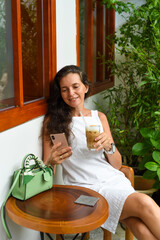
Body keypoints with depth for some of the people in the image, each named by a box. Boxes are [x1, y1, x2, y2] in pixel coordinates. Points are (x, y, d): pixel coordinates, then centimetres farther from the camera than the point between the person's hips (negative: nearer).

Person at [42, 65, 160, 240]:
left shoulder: (99, 117, 16)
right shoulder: (52, 121, 7)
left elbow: (117, 165, 14)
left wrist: (109, 146, -8)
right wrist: (52, 161, -19)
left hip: (113, 180, 3)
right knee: (144, 204, -28)